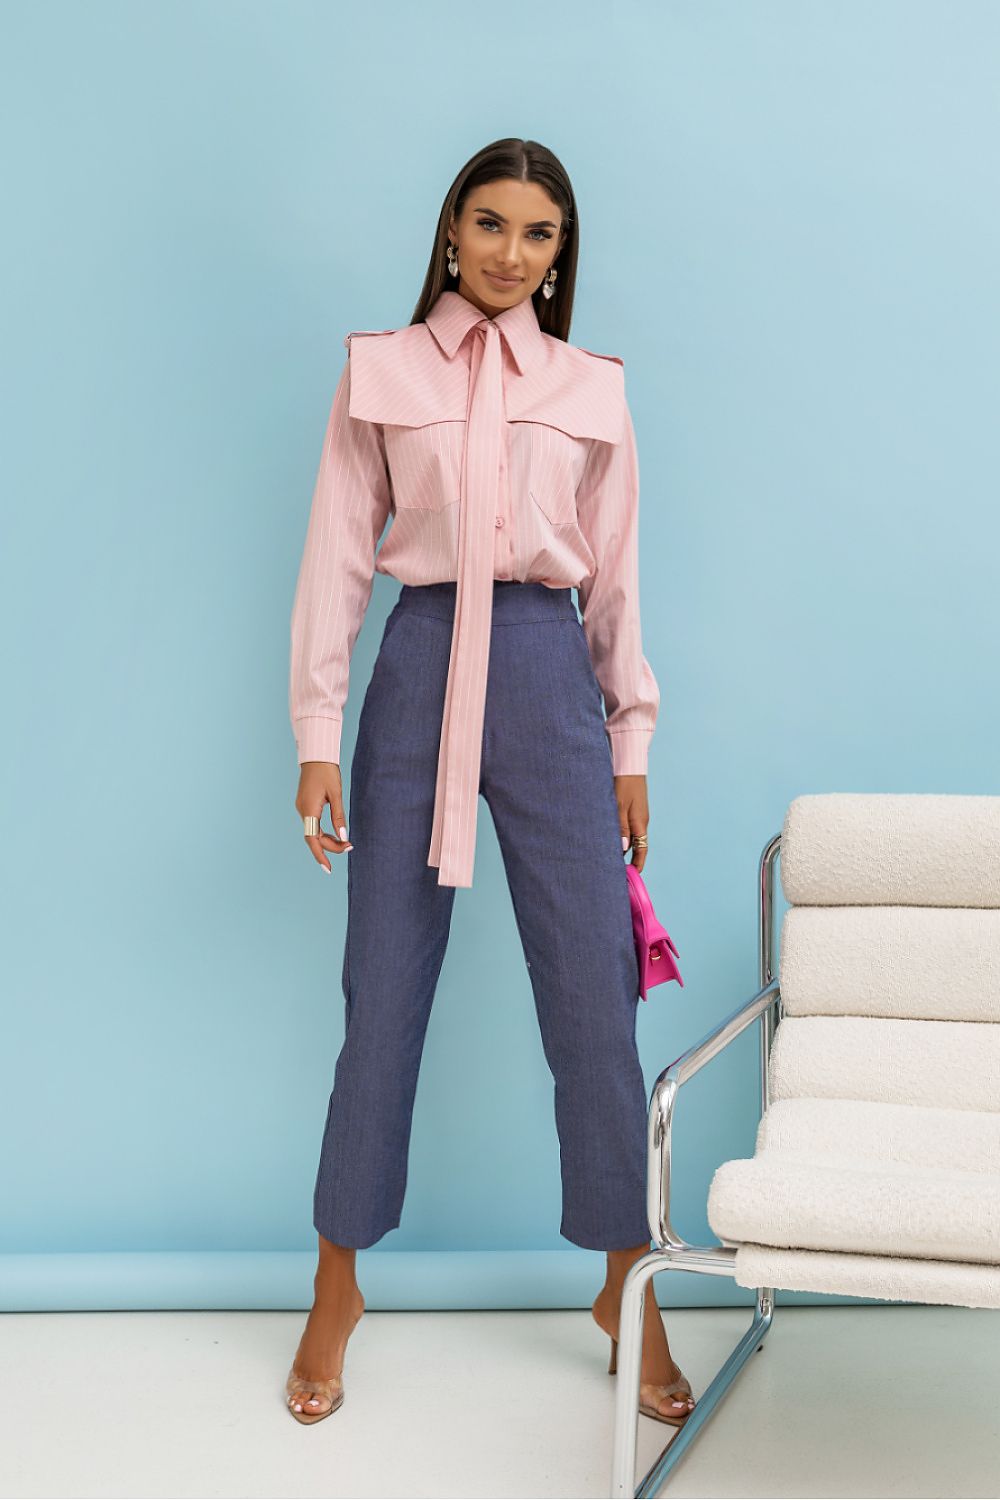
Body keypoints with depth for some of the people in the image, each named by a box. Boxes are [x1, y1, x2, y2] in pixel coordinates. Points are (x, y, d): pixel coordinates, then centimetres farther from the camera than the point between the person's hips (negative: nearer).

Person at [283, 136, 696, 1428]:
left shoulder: (592, 389, 10)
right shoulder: (379, 370, 7)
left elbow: (616, 575, 10)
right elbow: (338, 553, 4)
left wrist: (631, 741, 8)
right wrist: (319, 730, -2)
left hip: (548, 675, 1)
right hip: (419, 670, 0)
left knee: (593, 996, 1)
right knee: (383, 992, 4)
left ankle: (627, 1286, 19)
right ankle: (338, 1284, 22)